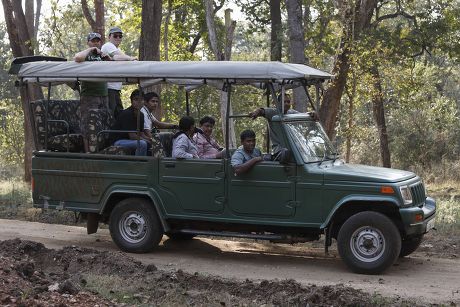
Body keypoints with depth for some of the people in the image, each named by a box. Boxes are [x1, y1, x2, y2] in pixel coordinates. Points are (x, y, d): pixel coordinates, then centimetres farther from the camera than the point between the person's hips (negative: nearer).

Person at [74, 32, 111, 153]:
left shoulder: (102, 55, 19)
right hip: (89, 95, -6)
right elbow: (77, 58, -24)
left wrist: (108, 58, 2)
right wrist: (91, 49, -12)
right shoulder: (86, 55, 0)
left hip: (103, 94, 6)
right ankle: (88, 153, -6)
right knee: (88, 127, -7)